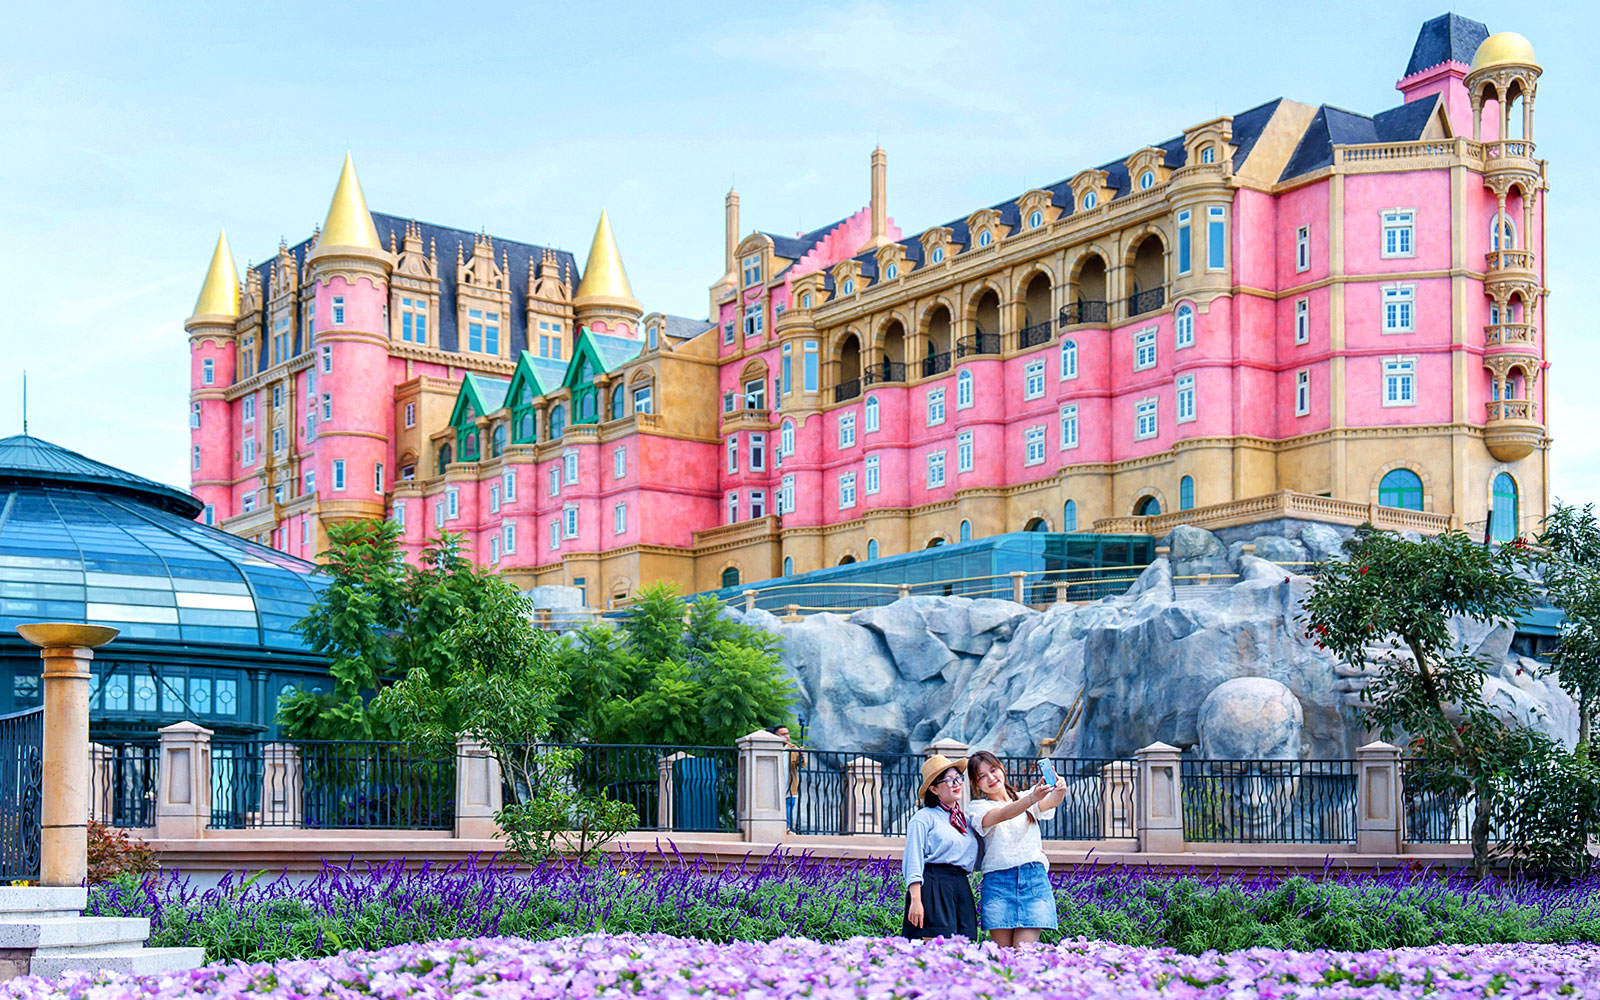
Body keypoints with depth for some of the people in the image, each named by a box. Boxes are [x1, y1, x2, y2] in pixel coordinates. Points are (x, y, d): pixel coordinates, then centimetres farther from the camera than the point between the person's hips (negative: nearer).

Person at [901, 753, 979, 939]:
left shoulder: (966, 821, 22)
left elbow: (977, 860, 24)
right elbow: (913, 862, -5)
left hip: (961, 887, 7)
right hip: (933, 887, -7)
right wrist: (915, 900, -15)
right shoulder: (924, 818, 1)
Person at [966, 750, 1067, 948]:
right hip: (998, 881, -1)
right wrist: (1032, 799, -33)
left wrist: (1059, 792, -31)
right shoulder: (978, 807, 6)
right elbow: (1003, 815, -14)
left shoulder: (1025, 797, 15)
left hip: (1034, 879, 1)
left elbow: (1049, 803, -6)